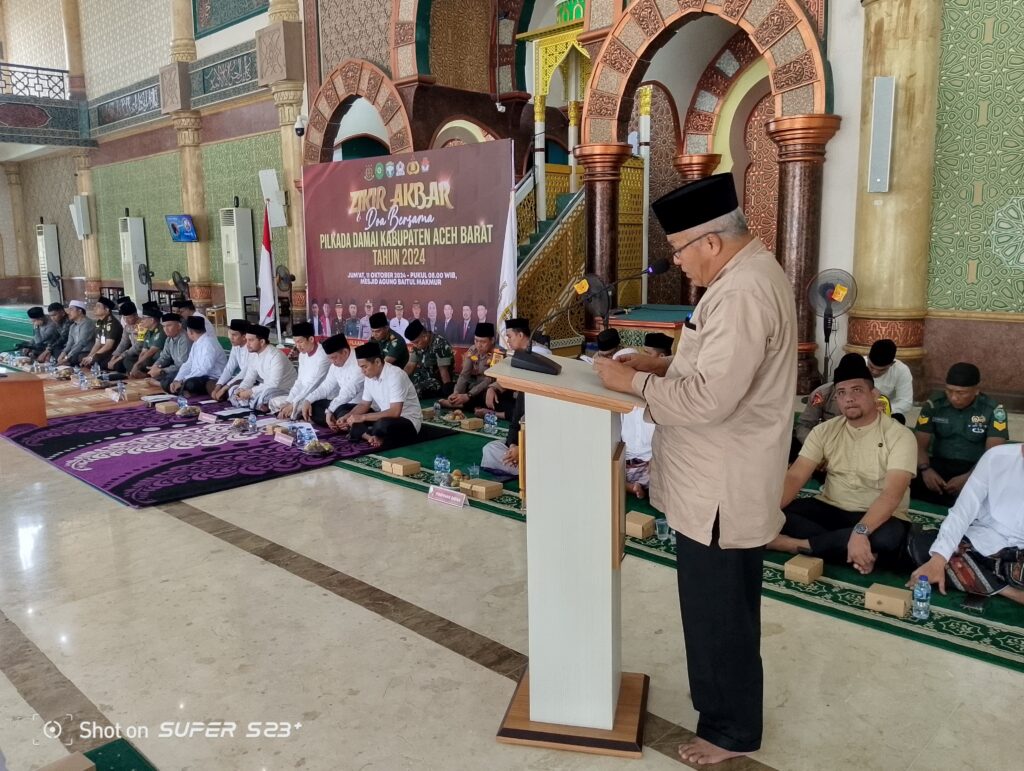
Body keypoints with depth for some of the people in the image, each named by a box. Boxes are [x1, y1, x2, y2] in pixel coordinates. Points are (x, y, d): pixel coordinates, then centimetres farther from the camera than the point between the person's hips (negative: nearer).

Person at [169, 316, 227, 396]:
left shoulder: (209, 343, -18)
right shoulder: (196, 343, 10)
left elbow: (203, 370, -25)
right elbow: (188, 365, 13)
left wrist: (182, 382, -19)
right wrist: (176, 381, -2)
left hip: (213, 380, -10)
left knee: (189, 384, -38)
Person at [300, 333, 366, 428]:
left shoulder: (359, 363, -23)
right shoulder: (336, 364, 6)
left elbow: (348, 392, -29)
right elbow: (326, 386, 12)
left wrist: (330, 410, -33)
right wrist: (308, 400, -3)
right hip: (343, 403, 9)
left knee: (342, 414, -37)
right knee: (313, 406, 3)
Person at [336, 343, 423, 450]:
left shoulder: (395, 375, -24)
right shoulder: (369, 377, 0)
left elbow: (395, 412, -30)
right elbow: (364, 404, 12)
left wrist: (363, 417, -28)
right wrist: (347, 417, -8)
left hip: (408, 421, -8)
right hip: (385, 418, 8)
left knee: (383, 425, -39)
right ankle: (373, 438, -20)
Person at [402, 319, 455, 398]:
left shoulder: (440, 345, -25)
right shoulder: (418, 345, -1)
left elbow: (444, 371, -26)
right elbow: (410, 365, 3)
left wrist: (448, 393, -26)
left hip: (439, 380, -8)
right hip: (426, 376, 8)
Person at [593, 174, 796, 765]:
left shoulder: (742, 294, -25)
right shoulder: (751, 273, 10)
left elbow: (708, 398, -29)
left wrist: (634, 382, -18)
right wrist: (663, 364, 7)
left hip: (720, 489, -11)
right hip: (720, 483, 11)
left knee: (719, 613, 7)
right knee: (720, 609, 24)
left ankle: (732, 730, 26)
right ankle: (725, 708, 42)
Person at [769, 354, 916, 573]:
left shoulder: (900, 436, -11)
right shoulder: (825, 431, 1)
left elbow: (891, 494, -24)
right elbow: (795, 476, -8)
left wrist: (860, 531, -41)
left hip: (877, 517, -3)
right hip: (829, 509, 3)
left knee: (889, 537, -39)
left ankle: (797, 545, -28)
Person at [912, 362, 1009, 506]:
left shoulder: (993, 410, -4)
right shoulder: (933, 406, 2)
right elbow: (920, 445, 1)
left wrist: (967, 478, -27)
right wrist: (925, 469, -22)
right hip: (939, 465, 2)